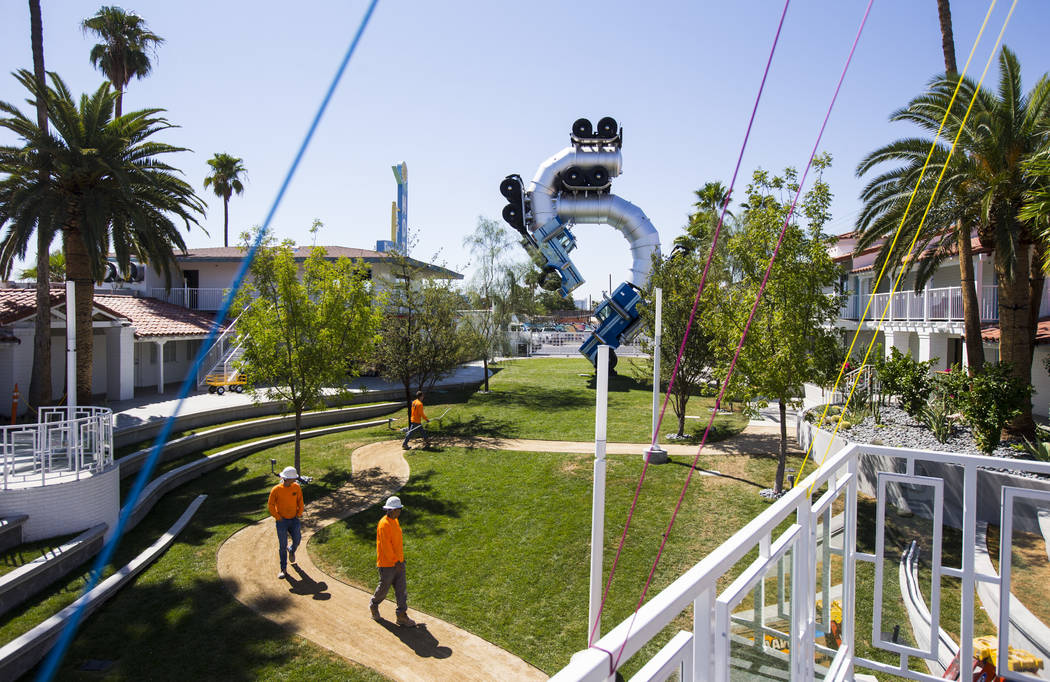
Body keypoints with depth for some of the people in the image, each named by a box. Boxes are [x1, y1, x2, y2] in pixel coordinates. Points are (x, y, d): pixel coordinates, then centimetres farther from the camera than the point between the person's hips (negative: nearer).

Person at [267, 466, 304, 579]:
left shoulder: (296, 487, -3)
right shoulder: (276, 490, -11)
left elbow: (300, 501, 8)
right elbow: (271, 505, -4)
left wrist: (299, 514, 3)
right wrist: (278, 517, -6)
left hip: (294, 519, 2)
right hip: (282, 520, -2)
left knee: (297, 539, -7)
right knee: (282, 545, 0)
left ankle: (292, 550, 31)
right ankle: (283, 570, 10)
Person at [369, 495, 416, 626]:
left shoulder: (395, 521, 7)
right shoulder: (384, 524, -22)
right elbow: (385, 546, -23)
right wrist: (396, 561, -20)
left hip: (398, 562, 8)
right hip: (387, 564, -8)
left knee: (401, 588, 5)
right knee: (384, 588, 10)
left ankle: (401, 615, 10)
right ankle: (374, 605, 37)